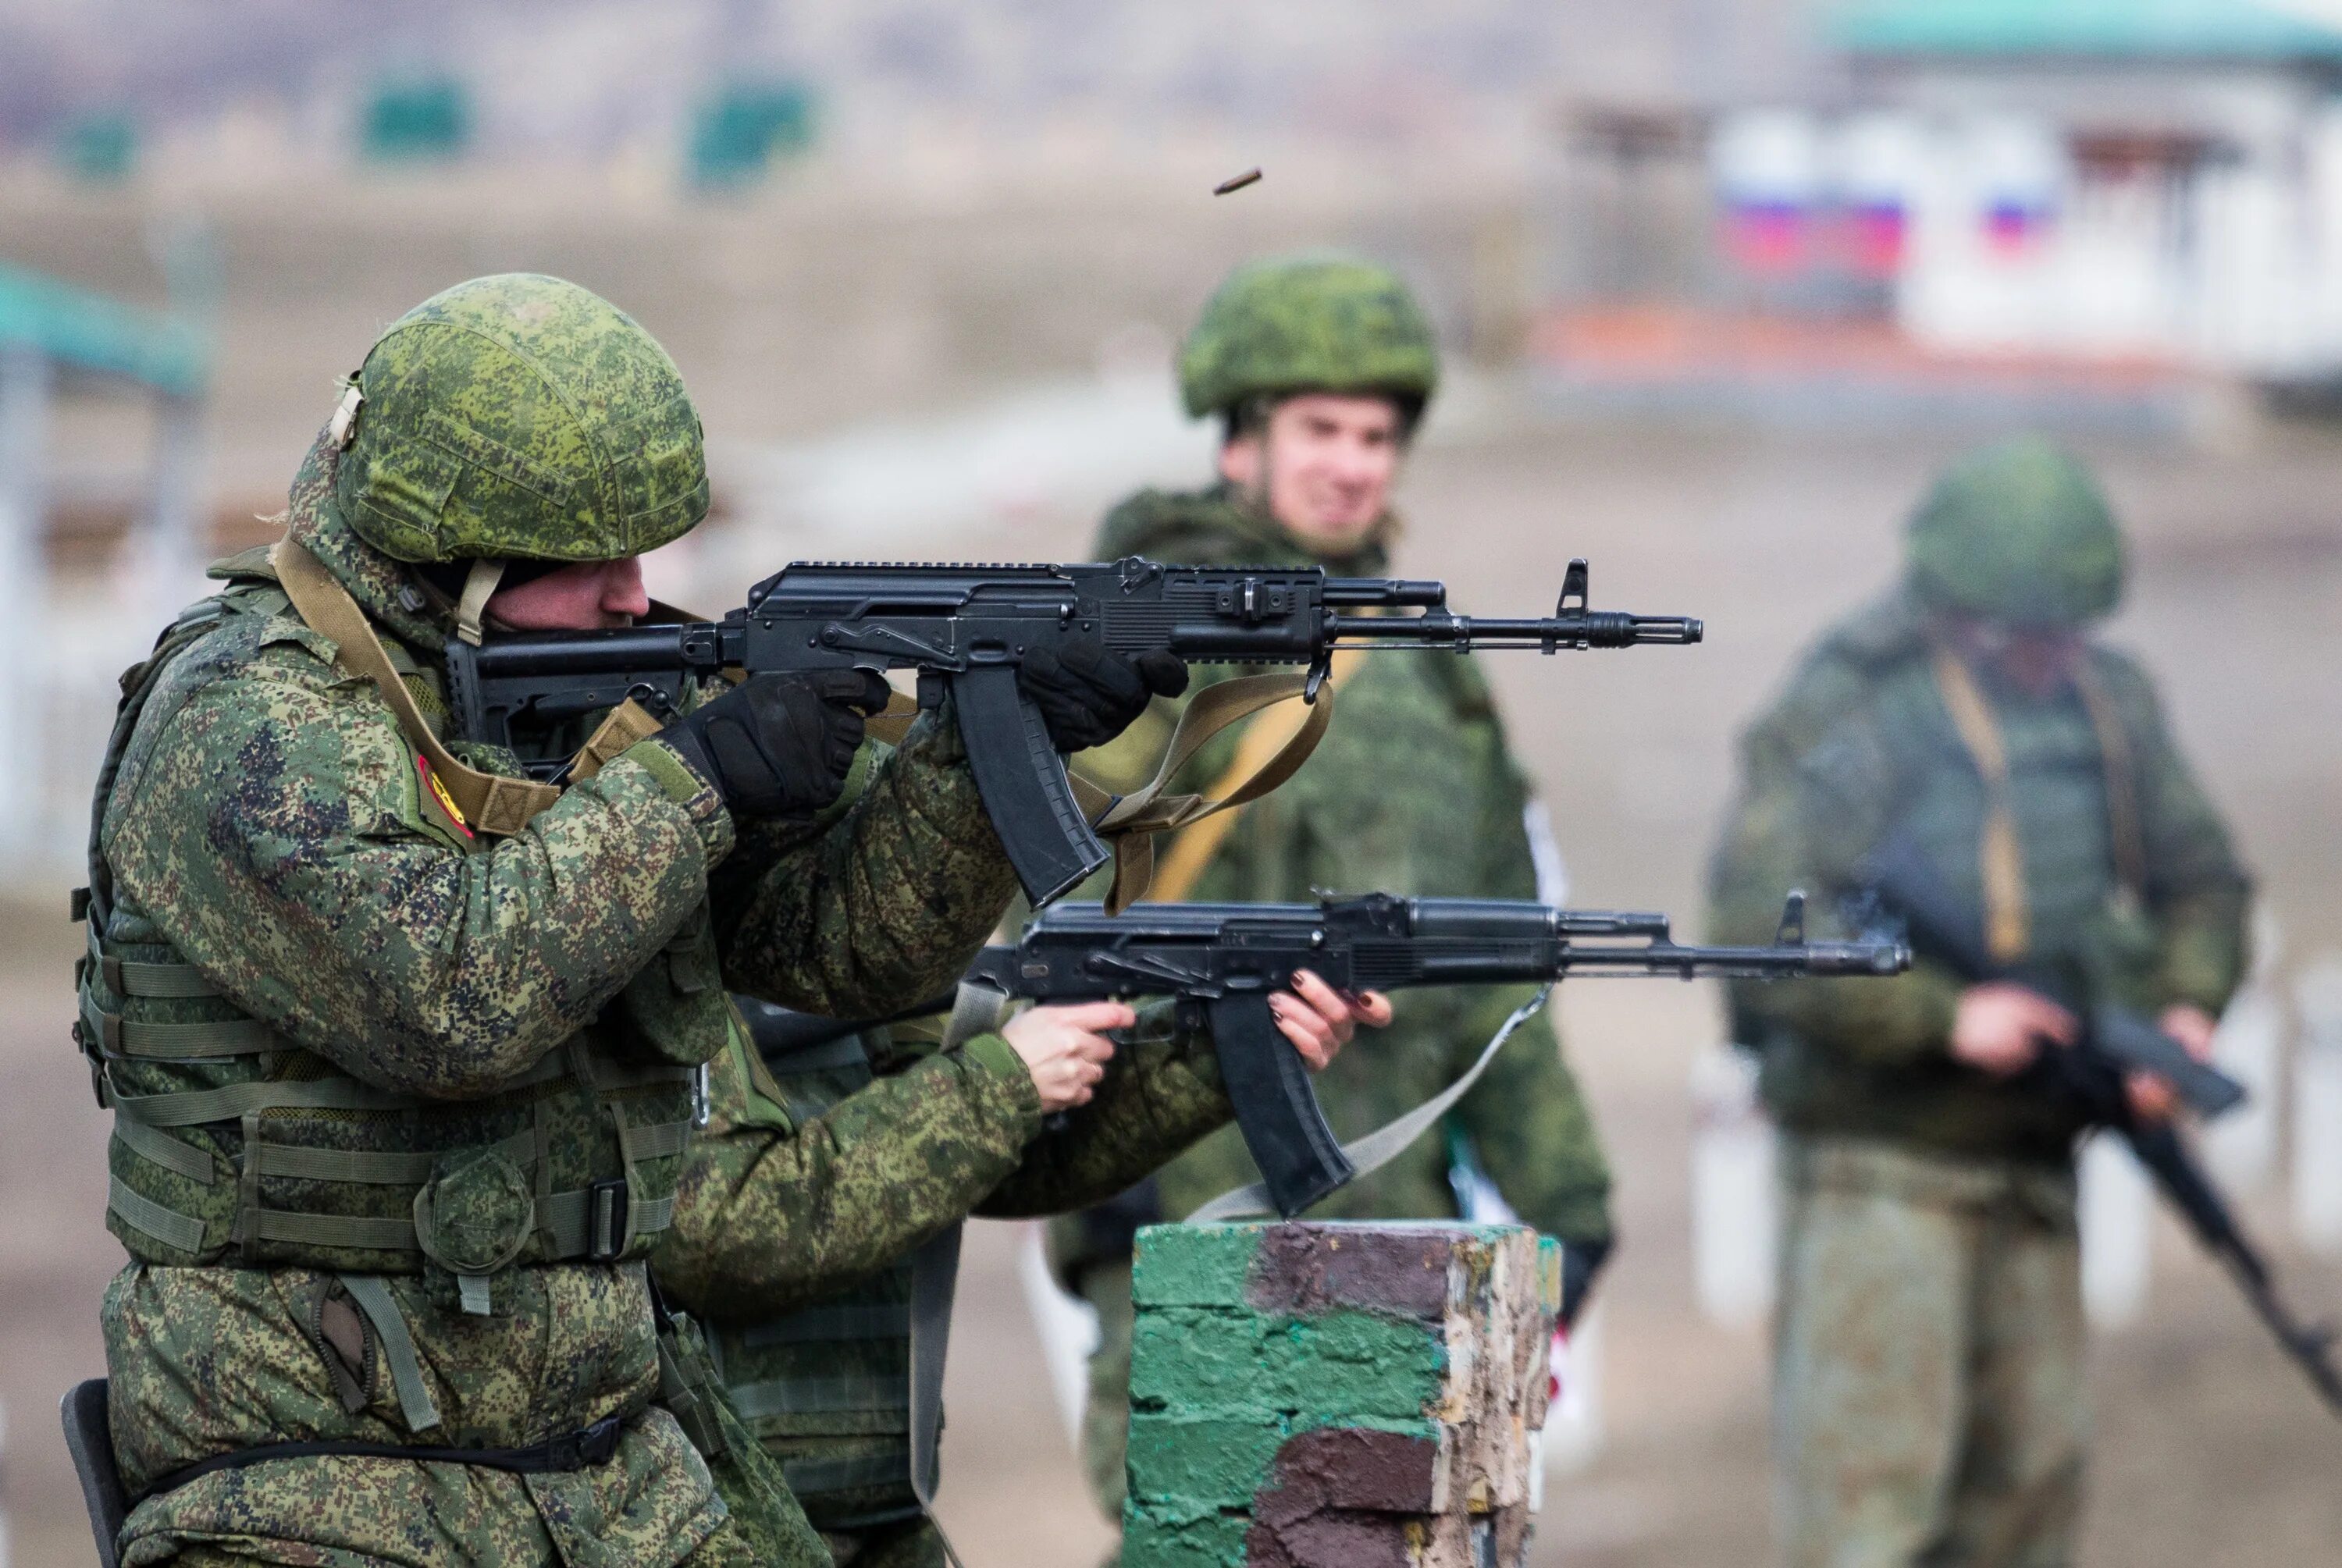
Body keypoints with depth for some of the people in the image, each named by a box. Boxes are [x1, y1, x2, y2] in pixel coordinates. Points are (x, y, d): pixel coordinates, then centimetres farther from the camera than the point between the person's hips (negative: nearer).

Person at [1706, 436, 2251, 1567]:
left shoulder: (2109, 702, 8)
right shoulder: (1841, 714, -12)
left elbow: (2202, 879, 17)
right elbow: (1756, 927, -19)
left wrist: (2186, 1005, -4)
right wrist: (1945, 1015, -24)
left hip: (2035, 1158, 7)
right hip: (1880, 1160, -6)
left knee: (2027, 1477, 9)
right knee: (1872, 1476, -11)